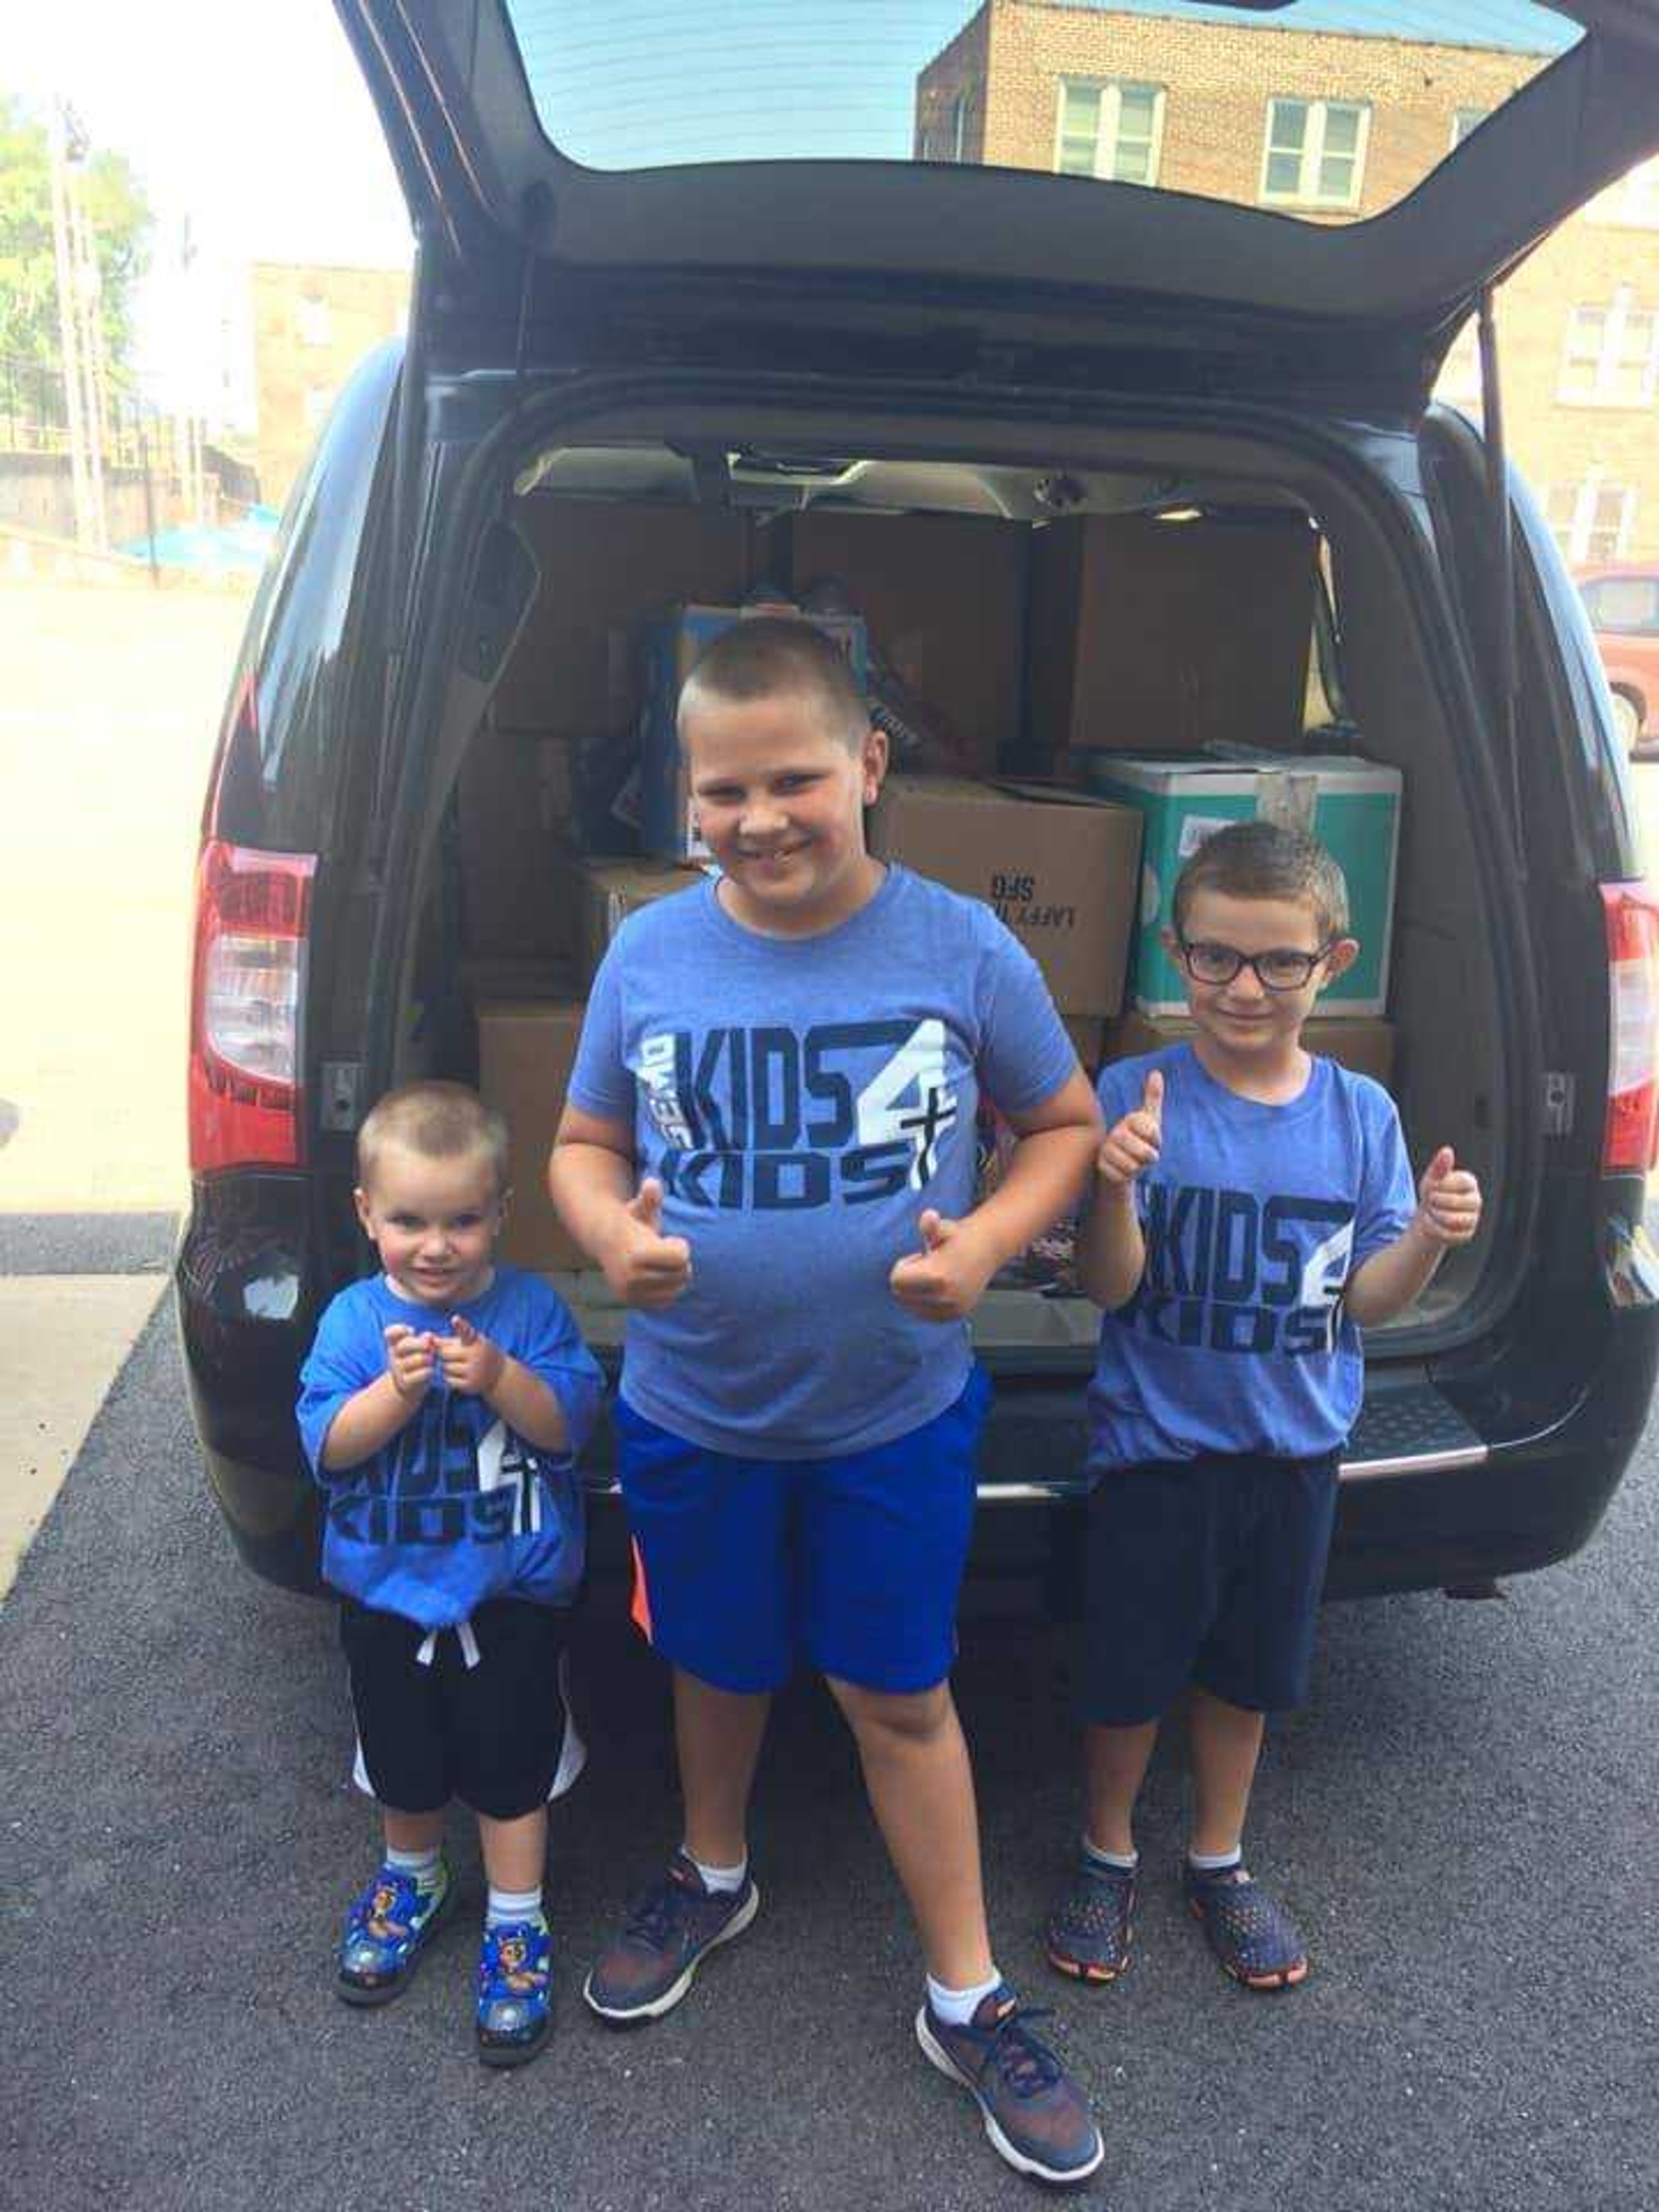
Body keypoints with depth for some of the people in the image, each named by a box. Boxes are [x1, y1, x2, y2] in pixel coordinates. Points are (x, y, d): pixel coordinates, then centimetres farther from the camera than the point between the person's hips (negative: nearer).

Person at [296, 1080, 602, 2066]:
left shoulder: (530, 1307, -12)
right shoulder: (354, 1319, -9)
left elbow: (568, 1423, -17)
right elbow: (328, 1444, -16)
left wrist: (499, 1377, -34)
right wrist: (397, 1388, -32)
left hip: (513, 1588, -2)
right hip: (388, 1587, 2)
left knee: (511, 1765, 9)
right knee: (405, 1761, 21)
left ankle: (518, 1926, 29)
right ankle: (414, 1880, 48)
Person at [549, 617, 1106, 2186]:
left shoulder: (961, 949, -12)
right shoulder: (648, 954, -9)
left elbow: (1066, 1124, -1)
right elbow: (586, 1146, 2)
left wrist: (986, 1245, -19)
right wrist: (611, 1237, -20)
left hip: (898, 1415, -1)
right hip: (692, 1411, 2)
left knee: (898, 1698, 12)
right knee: (719, 1667, 23)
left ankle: (968, 2003, 33)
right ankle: (712, 1877, 53)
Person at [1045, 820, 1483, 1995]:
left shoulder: (1361, 1112, -5)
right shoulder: (1136, 1094, -15)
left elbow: (1363, 1300, -1)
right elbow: (1111, 1288, -16)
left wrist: (1427, 1236, -21)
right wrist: (1115, 1185, -34)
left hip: (1294, 1448, 3)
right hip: (1156, 1447, -3)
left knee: (1248, 1672, 21)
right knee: (1131, 1671, 13)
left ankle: (1220, 1860, 44)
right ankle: (1107, 1854, 39)